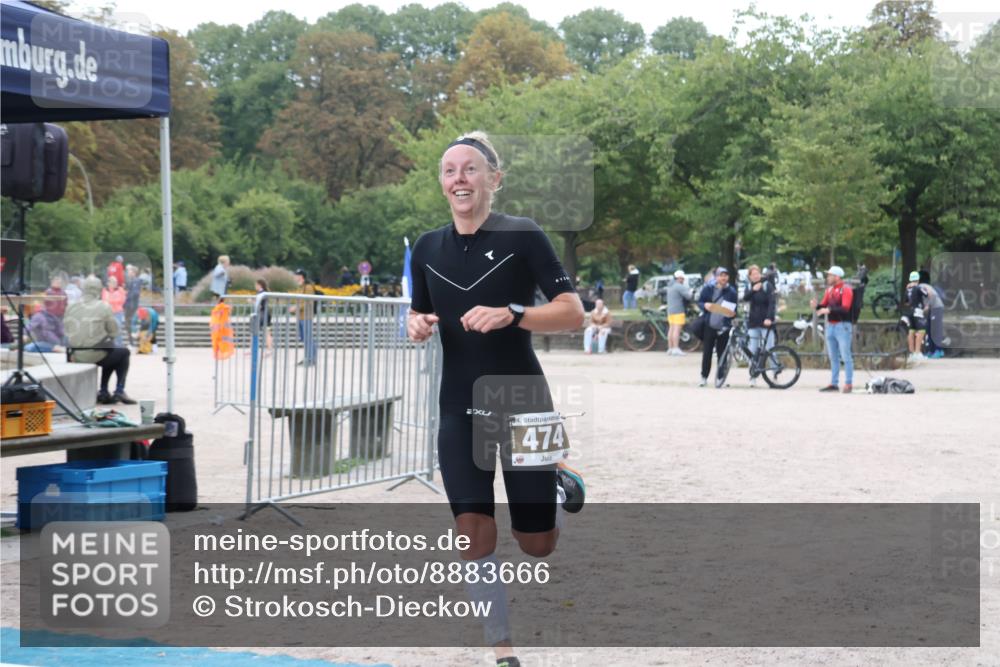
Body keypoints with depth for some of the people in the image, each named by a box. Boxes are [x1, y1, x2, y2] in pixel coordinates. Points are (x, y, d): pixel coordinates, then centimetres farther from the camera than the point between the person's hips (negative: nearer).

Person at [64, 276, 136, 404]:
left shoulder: (71, 308, 2)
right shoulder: (104, 307, -11)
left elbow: (67, 331, 4)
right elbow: (114, 331, -6)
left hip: (77, 356, 6)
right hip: (97, 355, -5)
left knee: (110, 354, 34)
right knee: (124, 353, 25)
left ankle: (104, 393, 29)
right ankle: (119, 391, 14)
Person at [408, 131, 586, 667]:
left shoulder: (523, 235, -9)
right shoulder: (427, 248, 4)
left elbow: (574, 313, -12)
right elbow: (418, 316, 16)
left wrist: (511, 314, -27)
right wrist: (417, 326, -8)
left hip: (522, 403, -3)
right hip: (460, 409, 3)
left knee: (536, 545, 4)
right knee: (474, 536, -5)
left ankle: (558, 481, 38)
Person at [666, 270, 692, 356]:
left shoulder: (670, 286, 17)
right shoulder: (679, 286, -13)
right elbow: (688, 296, -18)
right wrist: (691, 292, 4)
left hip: (670, 310, 10)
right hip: (678, 311, -10)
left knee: (672, 328, 11)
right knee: (677, 329, -11)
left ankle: (670, 348, 13)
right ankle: (676, 349, -16)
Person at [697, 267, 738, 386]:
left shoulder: (731, 291, 2)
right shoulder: (708, 288, 2)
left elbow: (734, 308, 6)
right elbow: (700, 302, 9)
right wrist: (705, 306, -14)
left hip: (723, 327, 0)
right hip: (709, 326, 0)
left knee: (722, 353, 3)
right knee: (707, 352, 4)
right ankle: (704, 377, 13)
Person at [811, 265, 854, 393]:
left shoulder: (846, 289, -8)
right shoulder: (829, 289, 14)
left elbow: (845, 308, -19)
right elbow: (824, 305, 13)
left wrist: (829, 310, -29)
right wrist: (817, 305, -8)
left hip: (842, 326, -8)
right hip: (830, 326, 8)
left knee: (845, 357, -6)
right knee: (833, 357, 11)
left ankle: (848, 384, -3)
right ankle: (834, 383, 16)